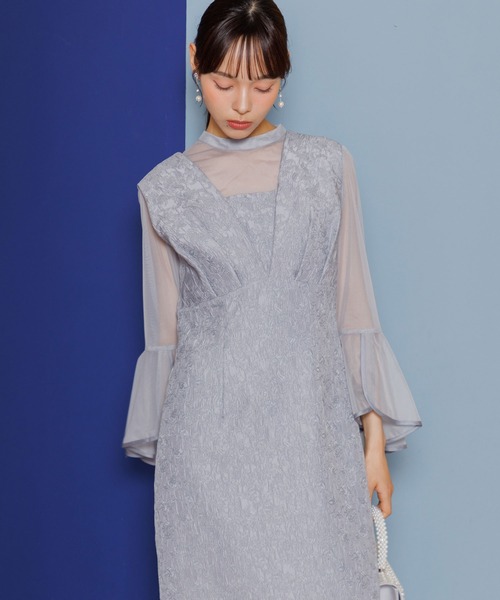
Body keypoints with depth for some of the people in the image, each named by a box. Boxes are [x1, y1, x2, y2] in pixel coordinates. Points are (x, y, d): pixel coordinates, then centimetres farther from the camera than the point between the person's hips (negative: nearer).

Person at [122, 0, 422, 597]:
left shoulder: (327, 166, 7)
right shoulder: (164, 188, 6)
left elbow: (353, 307, 7)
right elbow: (165, 330, 10)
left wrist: (375, 436, 4)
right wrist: (163, 451, 10)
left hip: (314, 432, 0)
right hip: (209, 441, 0)